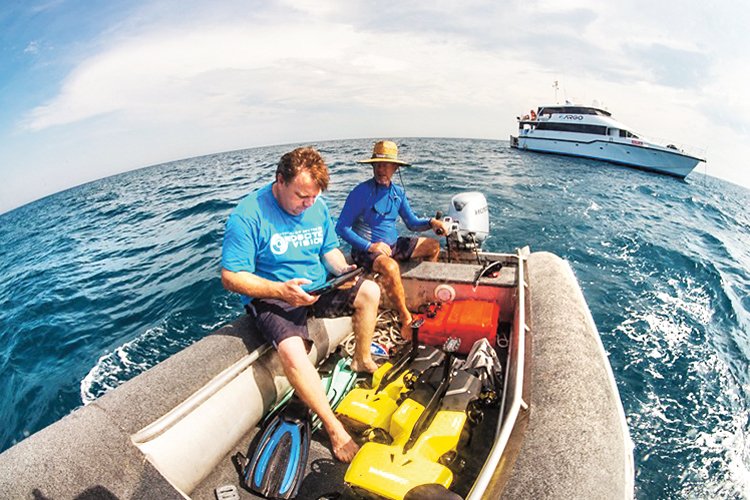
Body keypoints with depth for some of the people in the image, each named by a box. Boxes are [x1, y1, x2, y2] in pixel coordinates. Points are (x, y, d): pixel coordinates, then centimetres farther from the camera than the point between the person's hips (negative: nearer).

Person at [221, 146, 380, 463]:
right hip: (270, 296, -6)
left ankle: (362, 360, 19)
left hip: (316, 285, 7)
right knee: (291, 349, -32)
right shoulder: (248, 215, -19)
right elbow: (231, 277, -19)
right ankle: (334, 429, -13)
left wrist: (342, 268, -13)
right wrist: (280, 290, -32)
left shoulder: (316, 206, 1)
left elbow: (329, 250, 10)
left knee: (370, 291, -3)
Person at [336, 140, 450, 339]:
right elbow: (342, 228, -17)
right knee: (391, 267, -38)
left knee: (433, 246, 11)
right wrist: (370, 246, -25)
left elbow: (412, 223, 11)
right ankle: (406, 319, -18)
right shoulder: (361, 192, -16)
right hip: (366, 250, -8)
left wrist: (431, 222, -9)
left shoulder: (398, 192, 5)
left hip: (393, 244, 8)